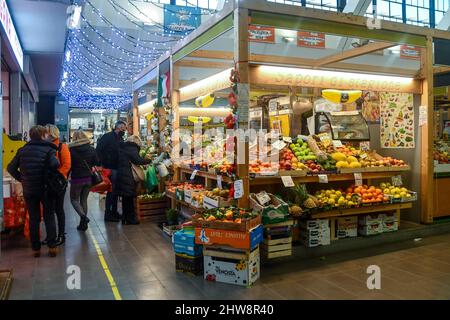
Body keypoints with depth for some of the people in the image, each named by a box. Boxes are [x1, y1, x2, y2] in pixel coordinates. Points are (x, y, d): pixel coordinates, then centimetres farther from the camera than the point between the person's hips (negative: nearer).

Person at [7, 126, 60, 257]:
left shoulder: (22, 150, 6)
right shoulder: (48, 149, -8)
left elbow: (11, 168, 2)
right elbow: (55, 165, -24)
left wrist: (21, 178, 8)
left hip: (28, 190, 3)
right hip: (45, 188, -3)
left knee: (33, 218, 12)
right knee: (49, 217, 9)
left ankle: (35, 248, 15)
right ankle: (52, 246, 6)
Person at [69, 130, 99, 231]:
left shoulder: (72, 150, -11)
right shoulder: (91, 149, -2)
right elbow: (97, 163, 0)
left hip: (76, 179, -4)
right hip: (88, 178, 4)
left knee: (74, 199, 11)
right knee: (84, 200, 14)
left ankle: (83, 216, -13)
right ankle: (83, 224, 15)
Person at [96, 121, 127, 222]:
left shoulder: (120, 139, 14)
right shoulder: (107, 137, -9)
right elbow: (99, 150, -15)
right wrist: (103, 164, -18)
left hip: (118, 168, 8)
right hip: (110, 168, -8)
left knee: (116, 191, 13)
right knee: (111, 191, -3)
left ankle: (114, 212, 24)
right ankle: (108, 214, 7)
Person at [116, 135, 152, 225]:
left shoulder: (123, 147, 17)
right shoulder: (132, 148, -10)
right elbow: (138, 160, -17)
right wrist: (149, 160, -5)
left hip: (122, 175, 8)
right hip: (128, 177, -8)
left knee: (125, 198, 12)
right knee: (130, 197, -2)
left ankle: (125, 218, 18)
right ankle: (131, 219, 4)